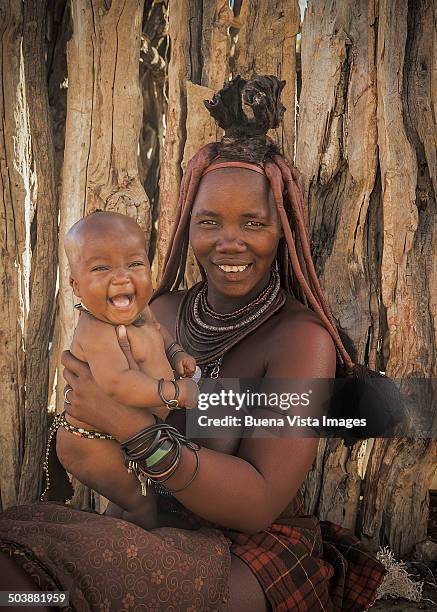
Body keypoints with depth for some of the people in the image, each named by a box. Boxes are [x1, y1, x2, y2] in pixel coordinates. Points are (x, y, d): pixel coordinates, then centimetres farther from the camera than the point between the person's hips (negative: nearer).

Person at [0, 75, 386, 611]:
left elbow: (260, 503, -22)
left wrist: (128, 425, -28)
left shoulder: (303, 339, -15)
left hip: (259, 552, -4)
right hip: (160, 527, 5)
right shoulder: (163, 312, 0)